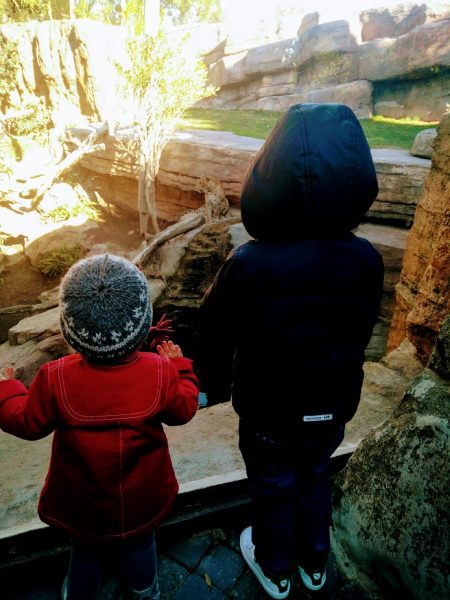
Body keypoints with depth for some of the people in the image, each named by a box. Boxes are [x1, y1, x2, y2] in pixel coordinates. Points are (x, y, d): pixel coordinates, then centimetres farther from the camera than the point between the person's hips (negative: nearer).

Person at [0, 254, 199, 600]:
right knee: (140, 546, 30)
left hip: (84, 504, 0)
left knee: (86, 555, 29)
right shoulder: (161, 372, -28)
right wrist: (180, 368, 6)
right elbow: (183, 410, -9)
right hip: (143, 501, 1)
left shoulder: (55, 379, -29)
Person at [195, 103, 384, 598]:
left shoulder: (248, 265, -33)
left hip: (270, 417, -3)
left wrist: (213, 387, 5)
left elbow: (215, 334, -16)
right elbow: (357, 336, -4)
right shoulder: (367, 261, -20)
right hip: (334, 410, 4)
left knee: (273, 493, 24)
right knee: (314, 481, 30)